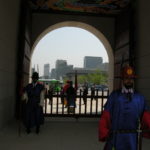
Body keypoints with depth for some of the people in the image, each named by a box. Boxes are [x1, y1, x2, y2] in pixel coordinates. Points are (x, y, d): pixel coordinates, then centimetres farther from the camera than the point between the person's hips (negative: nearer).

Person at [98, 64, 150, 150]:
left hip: (133, 139, 2)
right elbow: (105, 118, -4)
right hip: (116, 138, -2)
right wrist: (104, 134, -13)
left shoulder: (140, 98, 4)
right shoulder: (114, 96, -2)